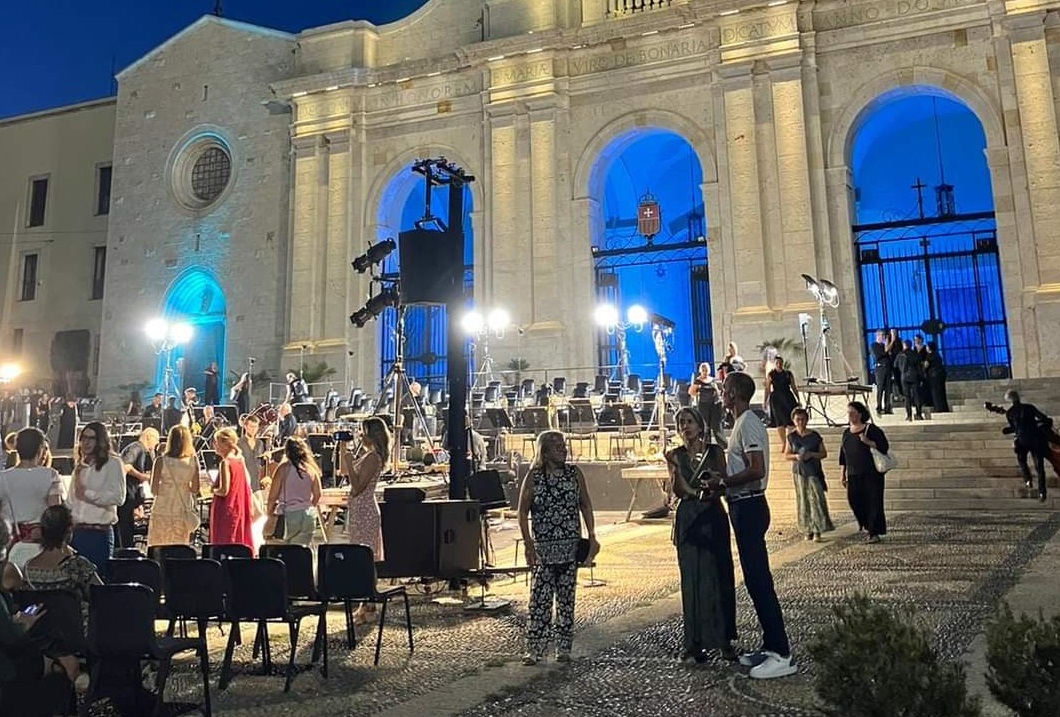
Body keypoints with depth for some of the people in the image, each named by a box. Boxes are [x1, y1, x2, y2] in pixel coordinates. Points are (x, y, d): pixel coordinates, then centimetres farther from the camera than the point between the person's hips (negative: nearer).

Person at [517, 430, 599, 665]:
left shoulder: (574, 472, 3)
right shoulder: (534, 476, -3)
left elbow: (586, 505, 8)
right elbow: (523, 512, -1)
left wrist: (592, 536, 1)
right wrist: (528, 544, -8)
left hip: (571, 545, 2)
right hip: (543, 547, -2)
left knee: (566, 598, 8)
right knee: (539, 598, -2)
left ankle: (564, 648, 19)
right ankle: (534, 649, 7)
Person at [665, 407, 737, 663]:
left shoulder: (715, 452, 5)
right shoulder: (675, 455, 4)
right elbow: (679, 490, -7)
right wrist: (675, 467, -23)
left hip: (713, 517, 0)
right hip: (688, 520, 0)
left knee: (719, 576, 1)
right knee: (692, 580, 1)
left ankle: (724, 638, 11)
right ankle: (695, 641, 8)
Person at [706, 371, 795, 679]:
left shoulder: (747, 424, -15)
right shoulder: (744, 423, 16)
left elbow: (756, 470, -24)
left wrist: (721, 483, -15)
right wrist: (723, 483, 14)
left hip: (749, 507, -11)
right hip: (744, 506, 11)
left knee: (759, 579, -7)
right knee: (755, 579, 14)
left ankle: (781, 654, -2)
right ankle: (771, 646, 22)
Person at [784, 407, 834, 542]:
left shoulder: (815, 435, -1)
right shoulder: (791, 436, 4)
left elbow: (824, 453, 3)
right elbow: (786, 455, 9)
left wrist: (812, 454, -14)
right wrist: (796, 456, -11)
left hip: (814, 472, -2)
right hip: (799, 472, 2)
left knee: (816, 499, -9)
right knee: (803, 501, 4)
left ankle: (817, 531, -4)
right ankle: (808, 531, 13)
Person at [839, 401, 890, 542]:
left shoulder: (871, 429, -4)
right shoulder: (846, 433, 13)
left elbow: (884, 446, -9)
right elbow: (842, 456, 17)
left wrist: (868, 442, -21)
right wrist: (843, 474, 15)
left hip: (871, 474, -5)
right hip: (853, 475, 5)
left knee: (873, 502, -4)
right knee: (854, 501, 0)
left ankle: (874, 533, 3)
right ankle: (868, 526, 21)